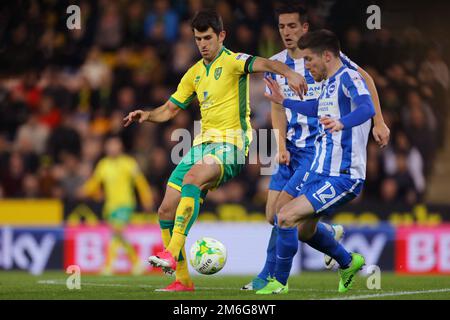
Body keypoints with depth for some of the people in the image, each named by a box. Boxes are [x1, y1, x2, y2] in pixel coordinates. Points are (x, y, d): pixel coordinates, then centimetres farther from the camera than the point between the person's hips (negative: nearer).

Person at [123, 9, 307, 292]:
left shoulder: (232, 61, -5)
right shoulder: (195, 73, 17)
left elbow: (262, 64, -25)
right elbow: (170, 109, 22)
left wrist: (288, 72, -46)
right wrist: (147, 115, 1)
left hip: (231, 144, -8)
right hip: (204, 142, 8)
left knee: (192, 179, -36)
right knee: (167, 211, 1)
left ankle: (172, 254, -42)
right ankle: (183, 280, 10)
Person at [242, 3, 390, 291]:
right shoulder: (275, 64, 5)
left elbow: (365, 80, 4)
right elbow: (278, 109, 6)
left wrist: (379, 122, 3)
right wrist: (282, 146, -9)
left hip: (320, 148, -6)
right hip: (292, 149, 6)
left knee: (283, 210, -16)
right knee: (272, 216, 1)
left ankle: (269, 277, -3)